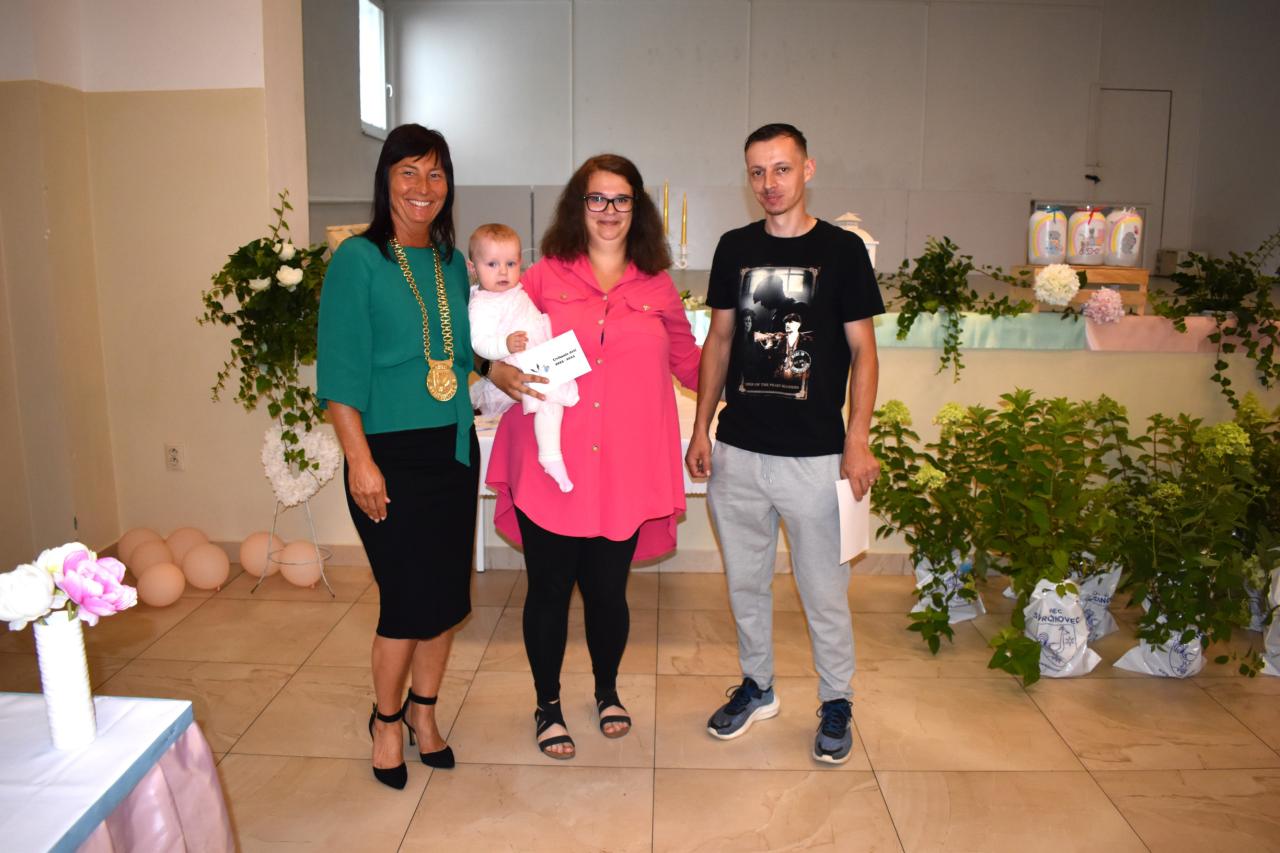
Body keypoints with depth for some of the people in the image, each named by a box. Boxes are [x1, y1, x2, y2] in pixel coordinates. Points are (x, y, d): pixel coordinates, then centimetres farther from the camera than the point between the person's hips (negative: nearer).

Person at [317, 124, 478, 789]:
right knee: (408, 598, -1)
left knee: (447, 591, 11)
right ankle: (385, 720, 26)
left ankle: (423, 708, 34)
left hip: (453, 447, 6)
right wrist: (360, 460, -17)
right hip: (391, 454, -5)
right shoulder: (358, 259, -7)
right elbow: (340, 371, -12)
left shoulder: (452, 262, 10)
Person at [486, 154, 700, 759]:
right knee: (549, 589, 9)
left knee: (607, 590, 11)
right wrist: (502, 374, -9)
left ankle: (607, 692, 39)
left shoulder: (658, 288, 8)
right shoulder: (544, 277, 3)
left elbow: (690, 362, 16)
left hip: (623, 473, 1)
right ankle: (547, 705, 32)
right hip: (548, 468, -1)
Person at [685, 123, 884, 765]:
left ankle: (836, 701, 27)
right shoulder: (734, 248, 7)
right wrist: (701, 428, 7)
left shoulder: (842, 251, -2)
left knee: (823, 588, 7)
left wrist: (858, 441, -9)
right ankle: (756, 687, 34)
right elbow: (719, 341, 12)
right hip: (737, 450, 4)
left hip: (814, 454, -3)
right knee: (745, 580, 15)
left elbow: (862, 352, -1)